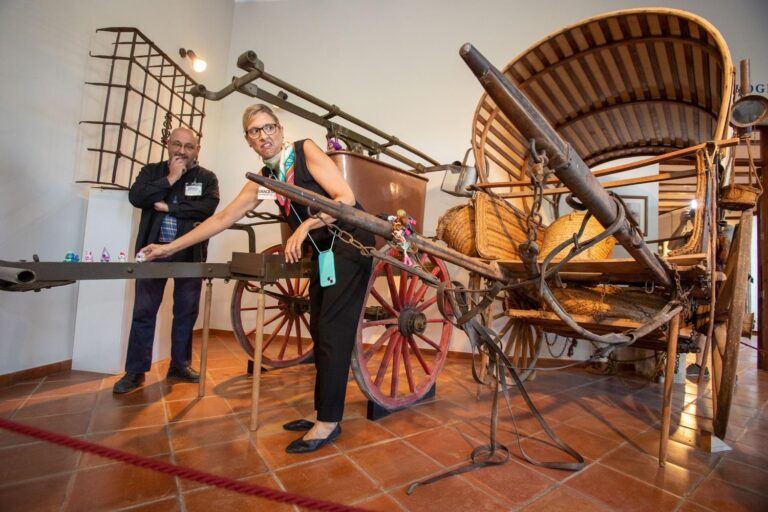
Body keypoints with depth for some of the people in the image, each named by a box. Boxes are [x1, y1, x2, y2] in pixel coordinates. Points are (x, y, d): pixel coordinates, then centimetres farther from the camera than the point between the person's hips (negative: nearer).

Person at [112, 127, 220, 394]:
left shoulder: (207, 178, 5)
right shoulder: (152, 171, 9)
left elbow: (208, 207, -13)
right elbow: (135, 197, -7)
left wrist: (168, 207, -11)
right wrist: (169, 179, -11)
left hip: (189, 254, 0)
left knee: (186, 312, 8)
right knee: (144, 312, 4)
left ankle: (180, 365, 23)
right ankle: (135, 371, 15)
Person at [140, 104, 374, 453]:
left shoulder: (306, 150, -7)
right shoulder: (262, 181, 10)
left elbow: (346, 198, -15)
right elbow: (221, 219, 13)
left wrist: (306, 226, -26)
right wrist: (170, 247, 13)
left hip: (350, 244, -7)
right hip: (323, 251, 7)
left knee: (332, 332, -8)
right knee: (320, 330, 8)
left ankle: (329, 421, 3)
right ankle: (321, 411, 20)